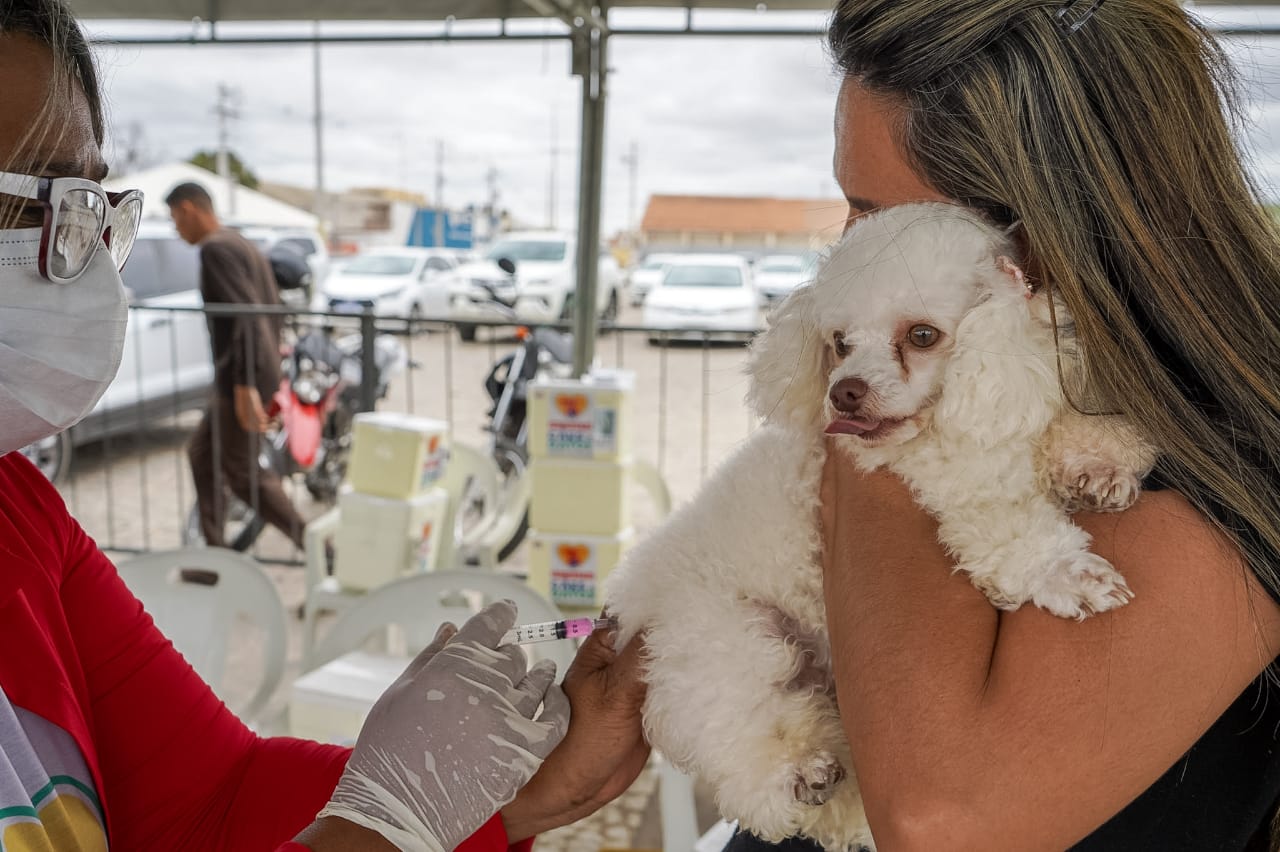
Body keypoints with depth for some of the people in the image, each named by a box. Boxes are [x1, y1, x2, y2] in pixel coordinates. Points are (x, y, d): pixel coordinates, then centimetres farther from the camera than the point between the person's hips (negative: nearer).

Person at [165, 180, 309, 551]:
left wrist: (245, 384, -26)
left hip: (241, 379, -10)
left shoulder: (216, 250, -13)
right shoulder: (243, 246, 17)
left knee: (243, 473, -2)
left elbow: (246, 313, -24)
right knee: (202, 454, 18)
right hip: (263, 373, 10)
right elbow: (275, 310, 20)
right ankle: (215, 549, 24)